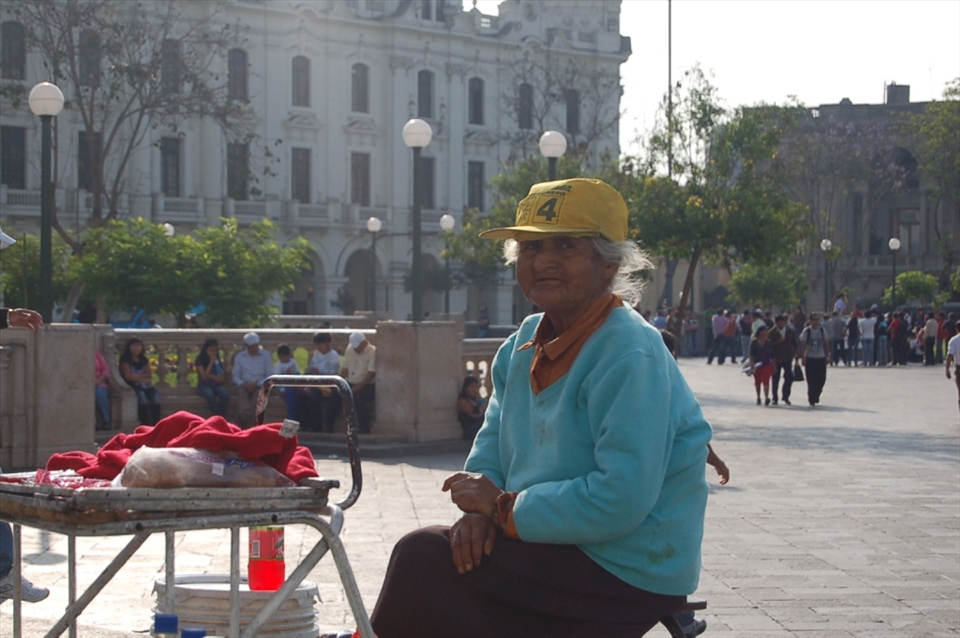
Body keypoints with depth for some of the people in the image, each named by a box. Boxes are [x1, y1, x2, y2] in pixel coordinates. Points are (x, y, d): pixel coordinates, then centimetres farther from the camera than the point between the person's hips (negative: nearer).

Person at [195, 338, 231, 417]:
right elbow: (204, 376, -13)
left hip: (216, 385, 3)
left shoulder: (219, 362, 10)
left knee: (225, 394, -32)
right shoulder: (200, 361, -1)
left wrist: (211, 376, -8)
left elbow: (222, 379, 6)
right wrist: (211, 363, -13)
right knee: (209, 394, -39)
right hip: (204, 386, -3)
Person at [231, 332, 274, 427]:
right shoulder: (239, 357, 14)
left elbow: (269, 376, 2)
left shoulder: (266, 356, 9)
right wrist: (244, 385, -12)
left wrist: (256, 384, -13)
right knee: (243, 411, -29)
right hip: (243, 386, 1)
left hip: (259, 386, -1)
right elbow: (235, 376, 9)